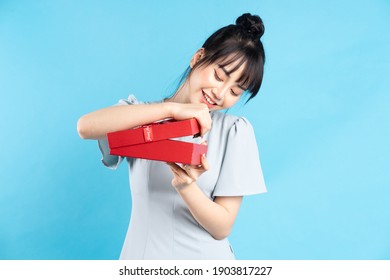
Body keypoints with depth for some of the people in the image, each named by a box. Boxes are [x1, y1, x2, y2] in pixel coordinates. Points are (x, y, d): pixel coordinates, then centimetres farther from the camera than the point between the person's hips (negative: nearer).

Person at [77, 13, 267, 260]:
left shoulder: (236, 130, -5)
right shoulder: (142, 115, 0)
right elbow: (85, 127, -19)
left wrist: (185, 185, -23)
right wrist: (173, 108, -24)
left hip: (205, 257, -1)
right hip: (141, 252, 2)